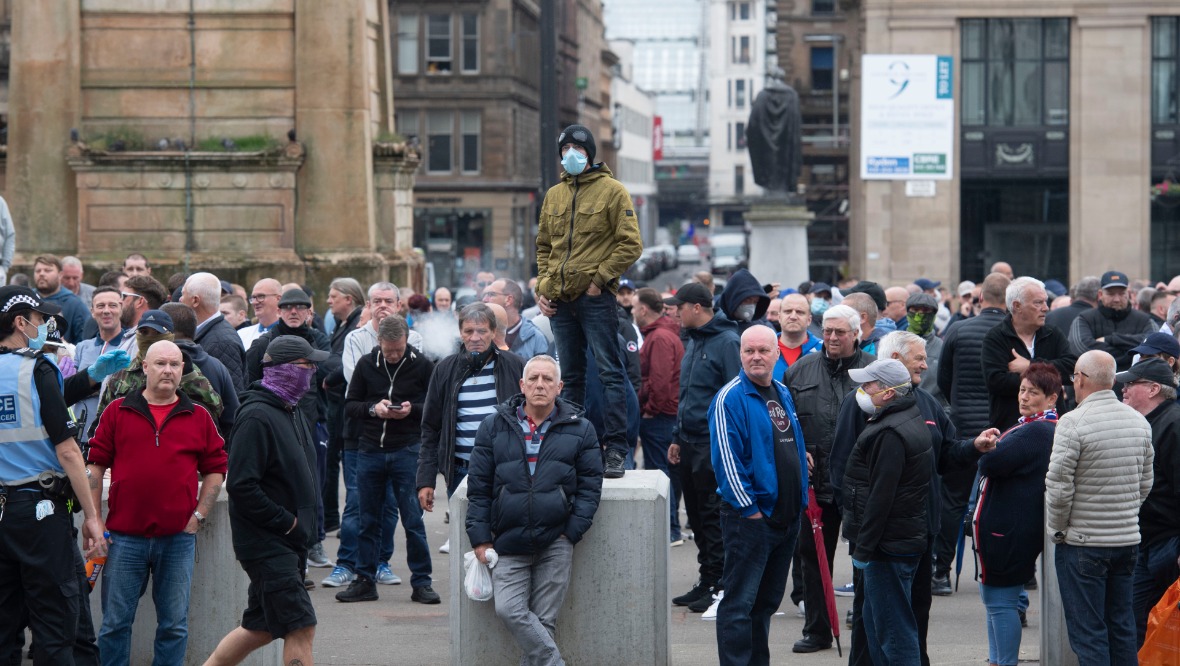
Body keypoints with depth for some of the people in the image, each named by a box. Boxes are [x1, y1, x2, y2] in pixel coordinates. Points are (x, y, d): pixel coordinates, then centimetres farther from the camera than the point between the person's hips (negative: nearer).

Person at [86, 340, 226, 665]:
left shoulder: (198, 418, 7)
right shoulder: (118, 412, 4)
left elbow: (216, 469, 11)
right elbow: (96, 466, 5)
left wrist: (198, 515, 2)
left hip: (178, 538, 1)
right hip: (125, 537, -1)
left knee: (174, 625, 6)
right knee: (115, 622, 3)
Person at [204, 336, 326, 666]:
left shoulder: (291, 412, 13)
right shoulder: (256, 417, -18)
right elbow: (241, 486, -23)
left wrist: (304, 523, 10)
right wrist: (286, 522, -18)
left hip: (290, 540, 9)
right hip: (266, 543, -9)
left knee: (262, 627, 15)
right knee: (301, 627, -10)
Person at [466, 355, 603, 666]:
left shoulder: (579, 430, 6)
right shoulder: (494, 427, 7)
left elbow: (590, 485, 7)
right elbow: (478, 486, 9)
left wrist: (571, 533, -4)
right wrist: (480, 539, 2)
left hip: (556, 544, -1)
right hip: (508, 544, 1)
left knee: (544, 619, 0)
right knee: (508, 609, -16)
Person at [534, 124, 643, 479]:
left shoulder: (612, 190, -2)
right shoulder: (553, 196, 15)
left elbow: (631, 244, -6)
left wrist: (600, 278, -12)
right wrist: (542, 286, 8)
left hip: (596, 296, -6)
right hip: (560, 299, 6)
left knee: (609, 371, -7)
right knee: (570, 375, 10)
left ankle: (616, 449, -8)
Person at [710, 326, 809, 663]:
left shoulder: (783, 394, 13)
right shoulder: (730, 398, -12)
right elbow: (726, 458, -16)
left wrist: (801, 498, 14)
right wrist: (748, 508, -17)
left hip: (786, 516, 8)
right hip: (750, 518, -8)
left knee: (767, 600, 15)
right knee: (739, 603, -7)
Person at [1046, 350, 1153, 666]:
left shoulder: (1073, 423, -15)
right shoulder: (1139, 421, 5)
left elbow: (1058, 488, -16)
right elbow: (1145, 484, 12)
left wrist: (1057, 529, -2)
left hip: (1082, 543, -6)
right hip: (1128, 540, 6)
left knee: (1088, 631, -1)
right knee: (1122, 627, 14)